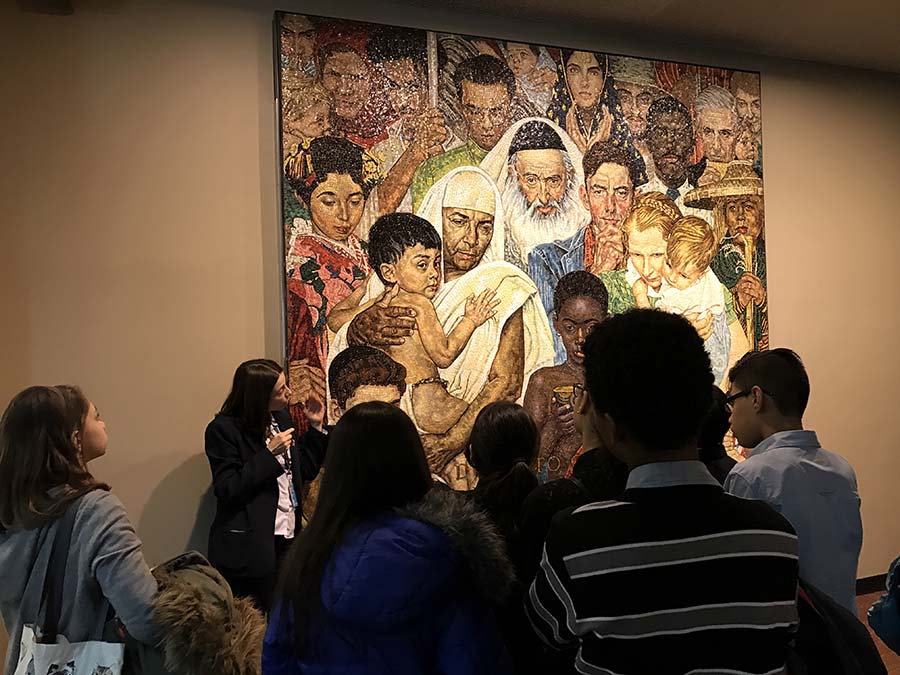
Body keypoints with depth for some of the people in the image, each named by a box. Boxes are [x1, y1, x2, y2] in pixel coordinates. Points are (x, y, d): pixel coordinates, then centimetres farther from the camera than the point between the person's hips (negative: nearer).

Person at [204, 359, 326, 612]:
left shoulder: (281, 417, 8)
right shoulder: (223, 429, -12)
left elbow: (304, 472, 12)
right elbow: (227, 490, -16)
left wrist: (315, 427, 3)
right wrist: (269, 454, -20)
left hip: (287, 540, 6)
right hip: (250, 550, -6)